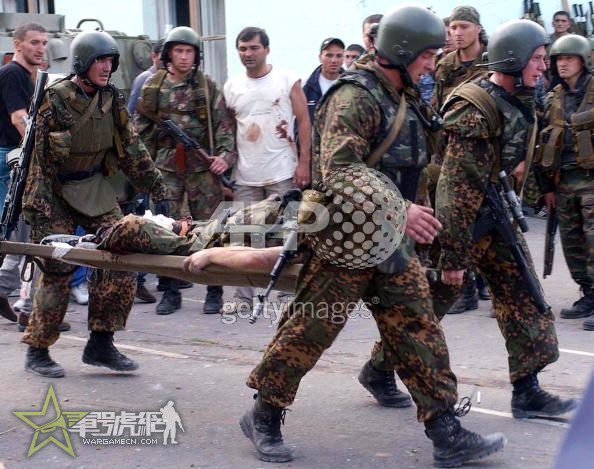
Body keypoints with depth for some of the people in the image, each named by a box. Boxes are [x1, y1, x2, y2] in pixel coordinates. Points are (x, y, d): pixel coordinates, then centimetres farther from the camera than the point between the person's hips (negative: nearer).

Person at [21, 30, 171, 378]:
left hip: (95, 188, 5)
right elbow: (42, 160, -15)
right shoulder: (55, 100, -15)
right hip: (55, 192, -5)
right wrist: (43, 213, -19)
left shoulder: (111, 99, 1)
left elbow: (132, 149, 6)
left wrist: (158, 191, 2)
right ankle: (37, 352, 9)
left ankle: (101, 344, 5)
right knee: (57, 271, -7)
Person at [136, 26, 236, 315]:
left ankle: (214, 292, 9)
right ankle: (170, 293, 11)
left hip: (202, 167, -1)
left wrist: (225, 154, -15)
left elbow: (223, 124, -1)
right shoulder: (154, 87, 7)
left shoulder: (208, 87, 3)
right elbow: (143, 127, 11)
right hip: (167, 167, 2)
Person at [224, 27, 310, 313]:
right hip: (244, 176, 3)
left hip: (283, 173, -3)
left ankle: (287, 293, 10)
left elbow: (304, 121, -2)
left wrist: (303, 163, -10)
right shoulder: (231, 87, 9)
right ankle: (243, 297, 10)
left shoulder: (287, 80, 0)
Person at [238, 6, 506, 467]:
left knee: (420, 331, 4)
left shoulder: (403, 98, 13)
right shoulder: (355, 96, -17)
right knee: (308, 332, 1)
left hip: (392, 242, 9)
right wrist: (399, 209, -38)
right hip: (345, 242, -9)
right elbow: (338, 172, -29)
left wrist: (412, 214, 24)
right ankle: (264, 417, 19)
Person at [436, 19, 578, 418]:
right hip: (463, 217, -9)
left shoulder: (519, 101, 6)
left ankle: (527, 390, 10)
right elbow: (460, 188, -25)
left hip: (497, 212, 9)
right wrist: (453, 255, -24)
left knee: (522, 296, 5)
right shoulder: (476, 110, -23)